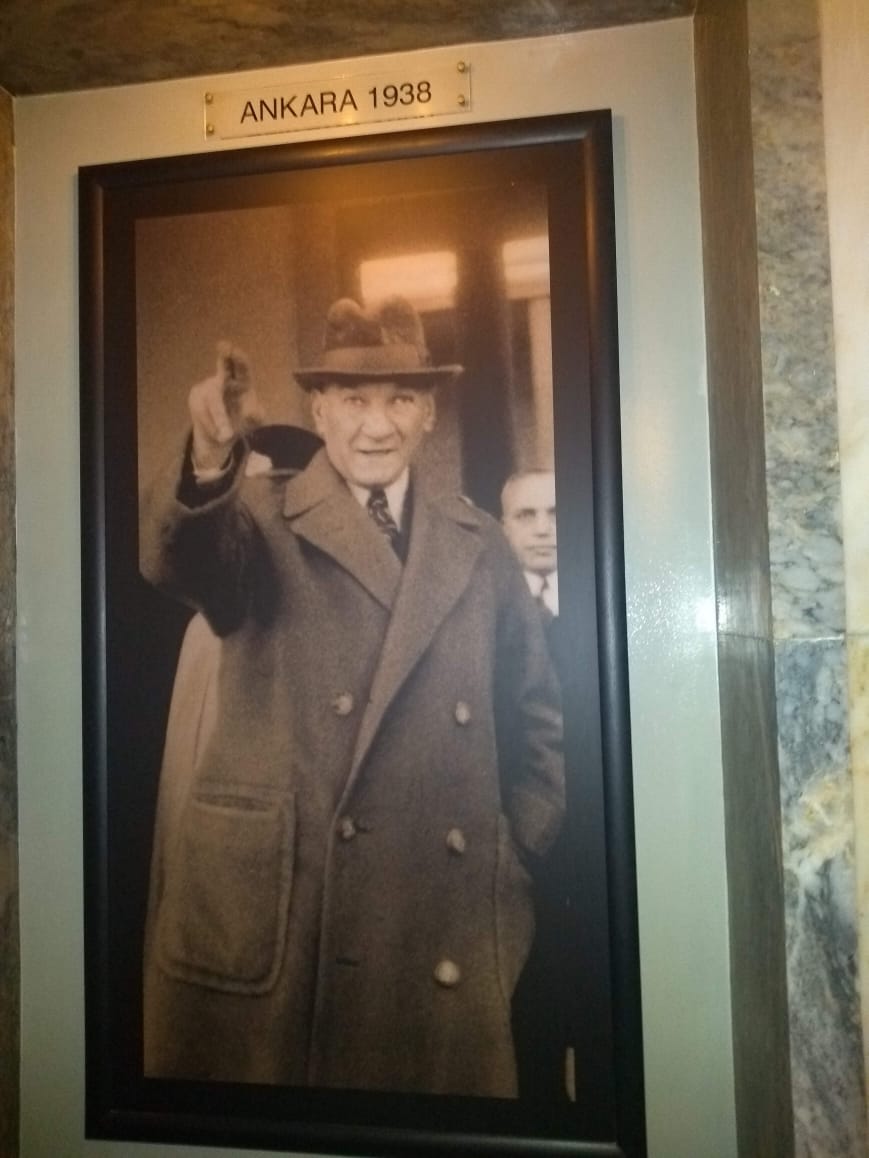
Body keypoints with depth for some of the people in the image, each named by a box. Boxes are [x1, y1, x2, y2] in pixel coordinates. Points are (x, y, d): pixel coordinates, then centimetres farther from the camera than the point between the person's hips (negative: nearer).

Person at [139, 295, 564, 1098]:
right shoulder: (262, 522, 0)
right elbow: (172, 560, -23)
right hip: (262, 920, -2)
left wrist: (517, 857, 7)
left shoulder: (480, 545, 8)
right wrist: (212, 459, -42)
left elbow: (535, 715, 14)